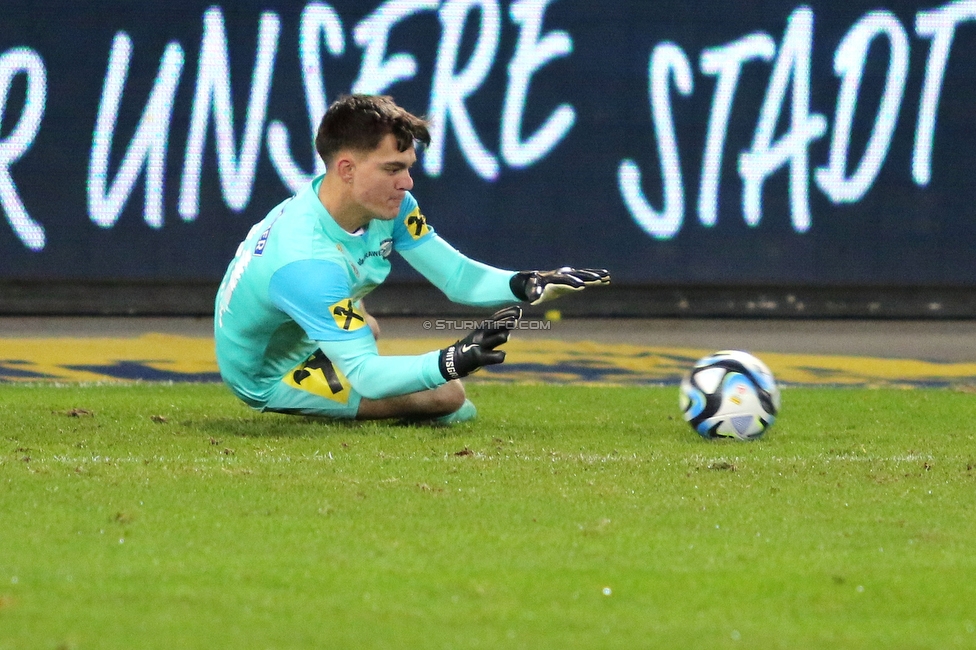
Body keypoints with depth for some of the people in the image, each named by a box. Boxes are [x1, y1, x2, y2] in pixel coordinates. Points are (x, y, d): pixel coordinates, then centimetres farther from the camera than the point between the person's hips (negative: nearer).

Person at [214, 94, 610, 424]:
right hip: (268, 377, -9)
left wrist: (530, 285, -33)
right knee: (448, 397, -14)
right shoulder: (308, 263, -42)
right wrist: (452, 363, -57)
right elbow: (366, 377, -42)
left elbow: (458, 278, -14)